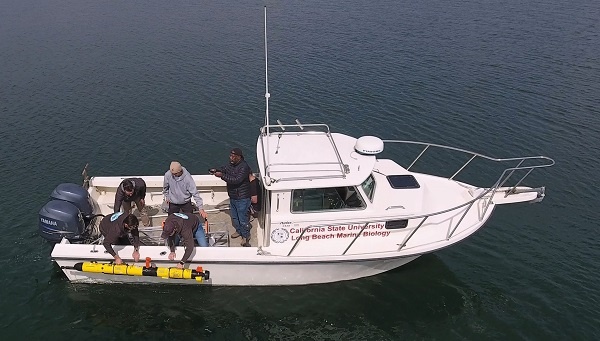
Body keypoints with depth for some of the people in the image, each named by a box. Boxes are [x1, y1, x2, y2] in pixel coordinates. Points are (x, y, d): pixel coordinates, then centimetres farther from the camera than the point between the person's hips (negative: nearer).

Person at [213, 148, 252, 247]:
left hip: (242, 198, -9)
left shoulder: (244, 167, -26)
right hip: (232, 197, 9)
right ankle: (238, 231, 45)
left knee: (243, 218, 3)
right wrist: (216, 171, -7)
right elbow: (225, 169, 15)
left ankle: (246, 236, 22)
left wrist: (222, 175, -34)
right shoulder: (231, 164, 0)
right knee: (234, 216, 23)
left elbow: (236, 180, -34)